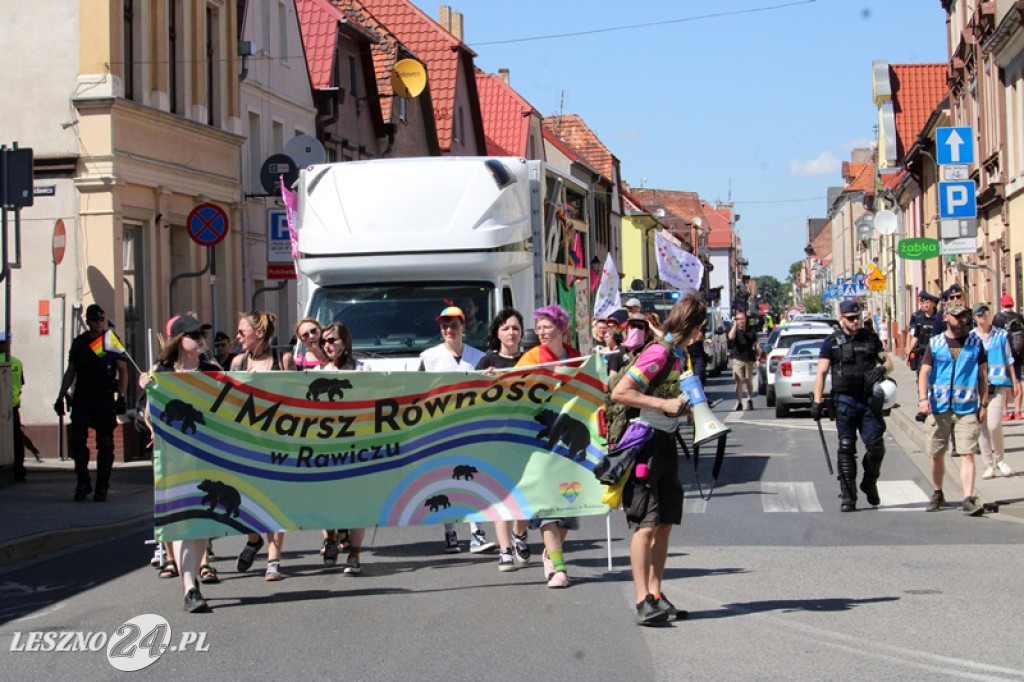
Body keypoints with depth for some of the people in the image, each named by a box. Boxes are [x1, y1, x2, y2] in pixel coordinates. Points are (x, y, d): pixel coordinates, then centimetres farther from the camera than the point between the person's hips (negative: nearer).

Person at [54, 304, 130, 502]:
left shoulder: (112, 341, 1)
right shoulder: (78, 342, 11)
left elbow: (123, 371, 0)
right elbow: (70, 372, 18)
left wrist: (121, 397, -11)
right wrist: (61, 397, 13)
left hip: (105, 399, -3)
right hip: (81, 398, 3)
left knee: (105, 444, 1)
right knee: (77, 440, -7)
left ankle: (102, 488, 8)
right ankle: (82, 483, 4)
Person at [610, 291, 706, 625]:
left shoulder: (679, 354, 13)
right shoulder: (658, 353, -15)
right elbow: (619, 392, -21)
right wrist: (664, 404, -22)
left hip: (666, 443, 9)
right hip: (645, 443, -9)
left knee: (665, 523, 9)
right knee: (647, 524, -10)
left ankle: (656, 595, 15)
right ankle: (643, 602, -10)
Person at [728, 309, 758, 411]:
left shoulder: (751, 331, 7)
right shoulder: (735, 330, 2)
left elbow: (756, 345, 12)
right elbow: (731, 337, -22)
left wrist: (757, 358, 7)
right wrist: (735, 324, -18)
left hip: (749, 359, 1)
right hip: (737, 359, -1)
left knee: (749, 380, 6)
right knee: (739, 381, -5)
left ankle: (750, 400, 21)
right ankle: (739, 402, -2)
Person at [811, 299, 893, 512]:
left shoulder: (870, 338, 12)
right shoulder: (832, 342, 4)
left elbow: (888, 361, 17)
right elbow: (821, 372, 0)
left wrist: (882, 369, -9)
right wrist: (817, 401, -9)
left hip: (870, 400, 2)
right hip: (845, 401, -2)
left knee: (876, 446, -3)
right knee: (846, 449, -1)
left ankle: (869, 484, 23)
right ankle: (847, 496, 4)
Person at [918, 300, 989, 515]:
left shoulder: (976, 343, 6)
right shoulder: (935, 344, 5)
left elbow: (983, 375, 10)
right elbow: (924, 372, 2)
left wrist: (983, 404, 5)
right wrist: (923, 398, -12)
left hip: (967, 408, -1)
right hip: (940, 407, 1)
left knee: (967, 454, -10)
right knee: (936, 455, 10)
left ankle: (969, 499, -14)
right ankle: (938, 494, 28)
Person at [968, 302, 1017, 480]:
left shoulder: (1001, 335, 7)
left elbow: (1009, 361, 13)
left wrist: (1014, 382, 11)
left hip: (998, 385, -1)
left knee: (994, 425, -13)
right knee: (981, 427, 2)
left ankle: (999, 459, 9)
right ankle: (989, 465, 13)